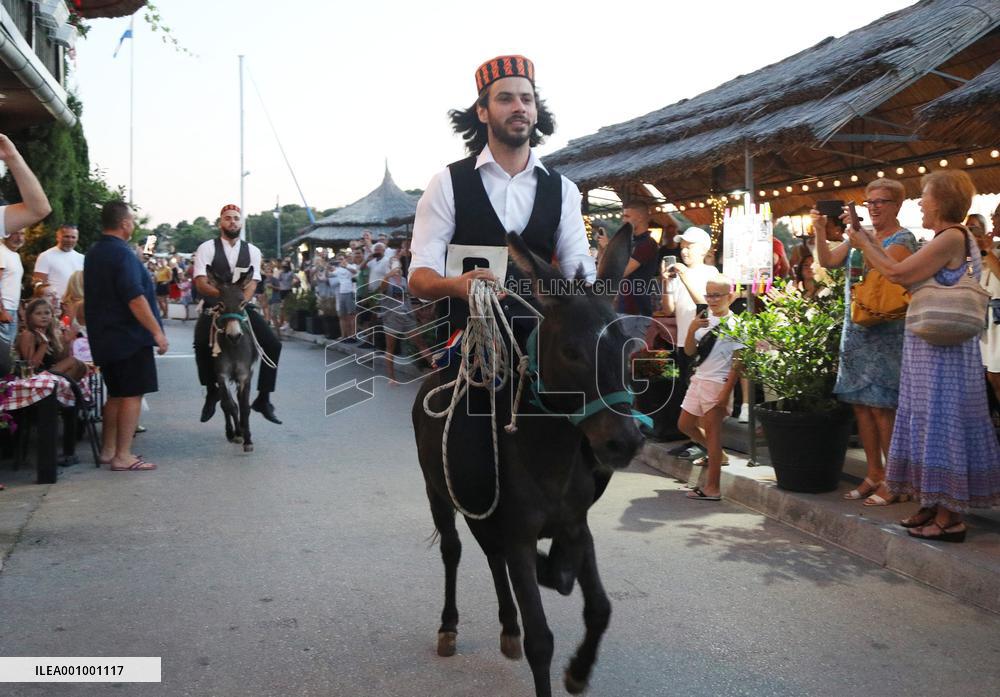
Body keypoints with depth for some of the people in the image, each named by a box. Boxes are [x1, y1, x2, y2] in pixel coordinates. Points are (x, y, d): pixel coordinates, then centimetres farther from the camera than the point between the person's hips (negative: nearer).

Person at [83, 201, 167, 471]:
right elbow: (135, 298, -23)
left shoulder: (93, 253, 15)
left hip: (103, 337, 10)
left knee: (116, 393, 16)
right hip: (129, 336, -10)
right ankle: (122, 456, -5)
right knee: (132, 394, -5)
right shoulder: (122, 253, -16)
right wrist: (157, 331, -20)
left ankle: (108, 450, 20)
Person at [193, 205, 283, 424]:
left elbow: (252, 283, -2)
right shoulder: (207, 248, 0)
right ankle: (211, 391, 1)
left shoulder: (252, 251, 9)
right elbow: (201, 282, -10)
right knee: (201, 345, -26)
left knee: (273, 345, -13)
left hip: (243, 307, 2)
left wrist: (241, 301, -22)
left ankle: (263, 398, 0)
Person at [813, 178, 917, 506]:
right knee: (860, 404, 8)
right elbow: (826, 261, 11)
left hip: (885, 333, -7)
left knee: (881, 406, -8)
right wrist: (820, 231, 0)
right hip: (856, 330, 7)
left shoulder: (902, 239, -4)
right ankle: (874, 475, 16)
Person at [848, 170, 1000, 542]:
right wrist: (872, 242, 14)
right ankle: (936, 506, 22)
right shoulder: (950, 238, 15)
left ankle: (950, 518, 3)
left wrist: (864, 244, -5)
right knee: (933, 424, 13)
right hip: (930, 347, 10)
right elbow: (908, 275, 13)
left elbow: (898, 273, -18)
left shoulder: (951, 237, -15)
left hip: (943, 349, -10)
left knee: (941, 423, -5)